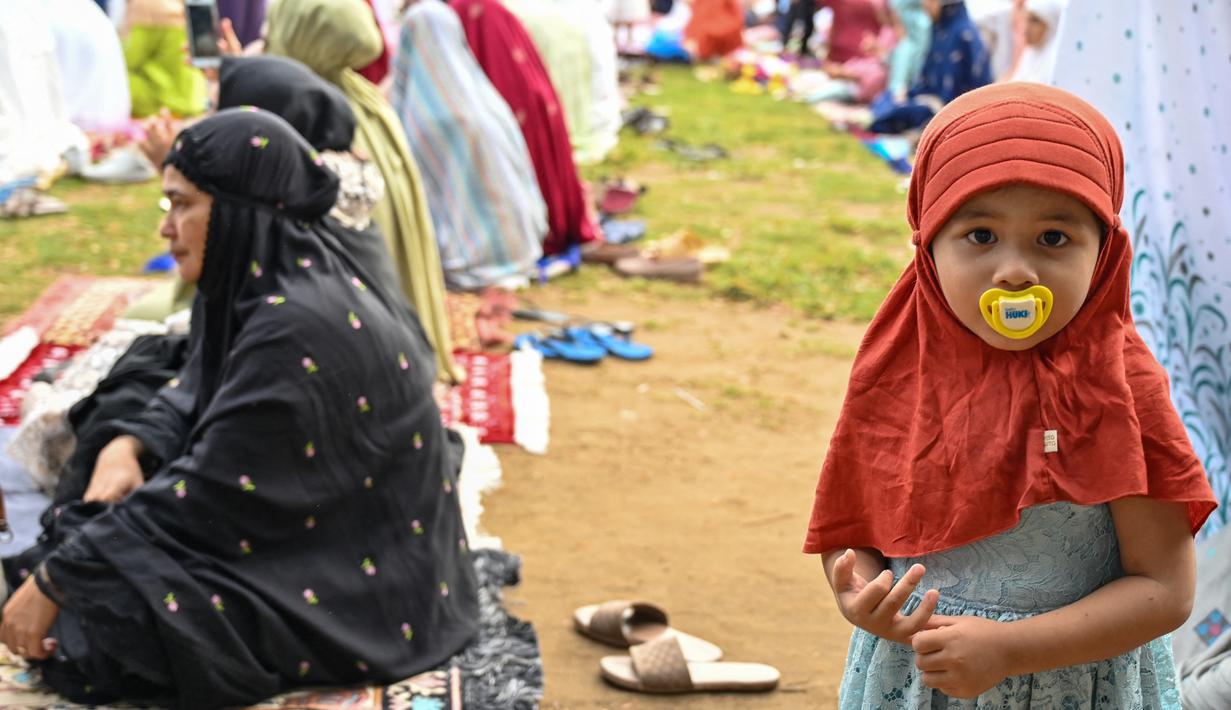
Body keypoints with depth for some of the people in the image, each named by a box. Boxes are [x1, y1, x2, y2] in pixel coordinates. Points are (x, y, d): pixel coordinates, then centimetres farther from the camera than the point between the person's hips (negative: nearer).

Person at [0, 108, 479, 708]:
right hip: (311, 526, 9)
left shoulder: (298, 327, -29)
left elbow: (208, 491, -26)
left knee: (125, 607, -20)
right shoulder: (264, 278, -1)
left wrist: (53, 582, -19)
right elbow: (195, 396, 13)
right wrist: (128, 448, -9)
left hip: (361, 586, -9)